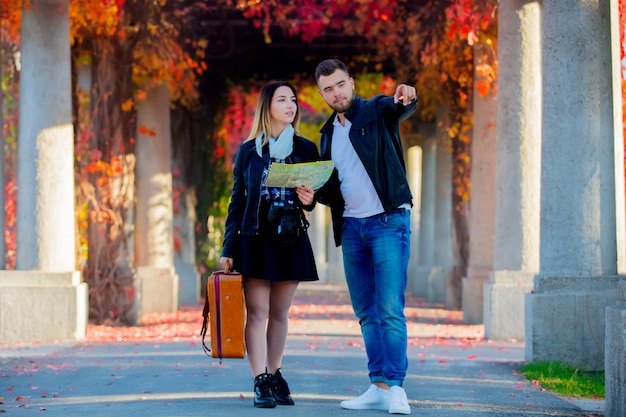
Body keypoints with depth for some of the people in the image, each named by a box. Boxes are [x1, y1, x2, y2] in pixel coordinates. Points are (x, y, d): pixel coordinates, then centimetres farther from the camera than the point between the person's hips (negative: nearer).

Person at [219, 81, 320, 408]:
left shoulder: (306, 149, 7)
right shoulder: (248, 151, 4)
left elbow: (314, 194, 11)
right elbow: (237, 201, 4)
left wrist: (309, 200, -14)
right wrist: (228, 248, 0)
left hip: (292, 242, 2)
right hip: (255, 241, -1)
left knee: (279, 313, 6)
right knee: (257, 311, -8)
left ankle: (274, 377, 15)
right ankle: (261, 383, -11)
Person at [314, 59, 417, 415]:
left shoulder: (377, 111, -1)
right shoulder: (329, 133, 16)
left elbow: (400, 108, -25)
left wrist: (407, 98, -49)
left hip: (388, 222, -6)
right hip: (351, 227, 7)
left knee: (390, 309, -11)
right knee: (366, 313, 6)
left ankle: (396, 387, -11)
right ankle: (379, 388, 9)